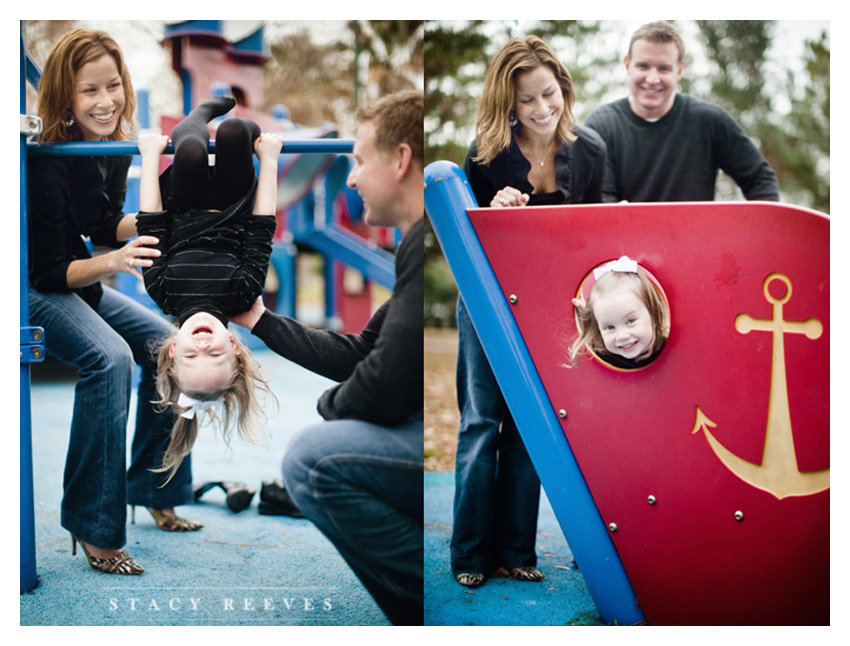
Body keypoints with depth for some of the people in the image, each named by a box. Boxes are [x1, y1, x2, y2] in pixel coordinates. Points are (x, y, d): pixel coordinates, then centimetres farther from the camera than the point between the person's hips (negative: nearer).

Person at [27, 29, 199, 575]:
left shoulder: (114, 146, -3)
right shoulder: (47, 163, -27)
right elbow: (50, 270, -24)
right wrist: (112, 263, -39)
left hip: (80, 282, 9)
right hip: (31, 290, -9)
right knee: (109, 357, -31)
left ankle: (154, 490, 14)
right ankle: (94, 527, -23)